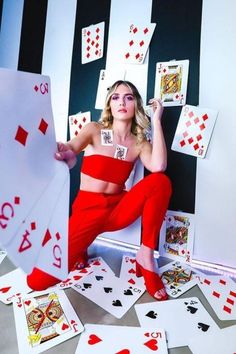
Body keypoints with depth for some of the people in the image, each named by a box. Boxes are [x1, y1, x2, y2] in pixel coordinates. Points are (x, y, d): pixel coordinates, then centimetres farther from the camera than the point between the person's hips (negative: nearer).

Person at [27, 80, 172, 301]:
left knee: (160, 181, -26)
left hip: (119, 208, 2)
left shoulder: (139, 142, 1)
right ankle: (79, 249, 14)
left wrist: (156, 120, -13)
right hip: (88, 209, -2)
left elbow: (158, 166, -20)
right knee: (37, 281, -16)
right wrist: (66, 153, -46)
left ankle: (146, 256, -15)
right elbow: (71, 147, -22)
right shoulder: (95, 130, -2)